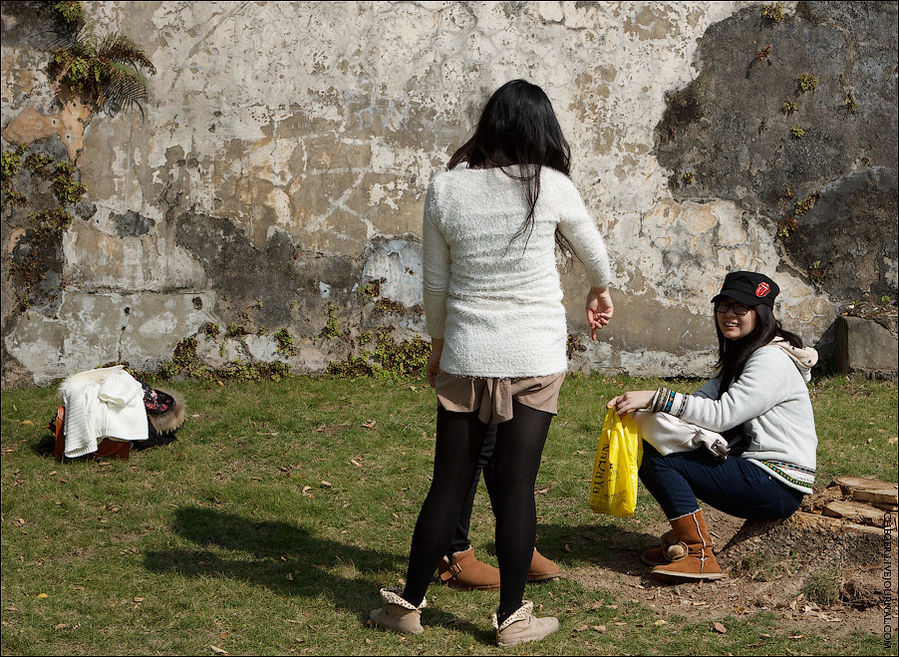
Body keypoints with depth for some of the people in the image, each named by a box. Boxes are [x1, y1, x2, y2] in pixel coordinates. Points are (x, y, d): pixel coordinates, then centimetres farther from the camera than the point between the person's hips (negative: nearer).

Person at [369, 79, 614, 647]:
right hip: (536, 356, -1)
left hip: (466, 353, 2)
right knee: (517, 484, 4)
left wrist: (439, 343, 21)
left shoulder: (445, 188, -2)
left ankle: (409, 603, 19)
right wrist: (601, 290, 33)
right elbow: (594, 251, 11)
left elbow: (435, 283, 5)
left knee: (449, 482, 10)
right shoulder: (551, 186, -6)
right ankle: (513, 616, 12)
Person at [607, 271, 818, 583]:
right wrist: (640, 404, -11)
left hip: (779, 486, -10)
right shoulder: (739, 356, 17)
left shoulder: (773, 361, -14)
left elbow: (722, 415, -24)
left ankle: (698, 555, -15)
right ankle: (681, 540, 9)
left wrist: (655, 398, -26)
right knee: (648, 450, 3)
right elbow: (702, 401, 6)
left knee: (659, 460, -17)